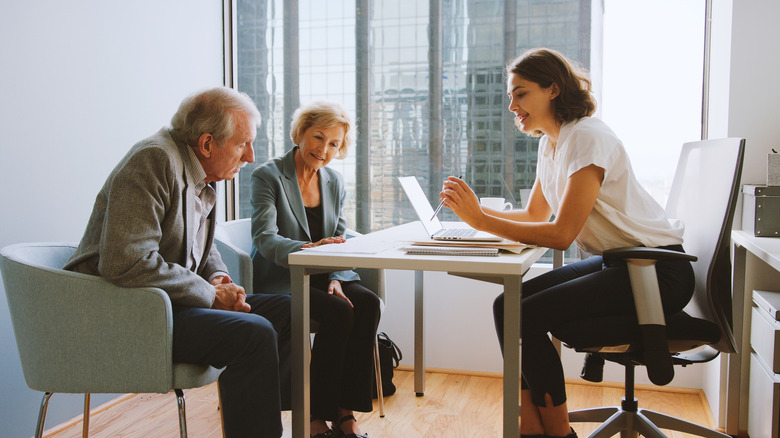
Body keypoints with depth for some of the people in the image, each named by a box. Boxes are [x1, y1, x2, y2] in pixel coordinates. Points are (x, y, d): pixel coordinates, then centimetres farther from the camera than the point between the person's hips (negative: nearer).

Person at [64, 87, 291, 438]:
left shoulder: (204, 177, 11)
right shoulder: (154, 160, -19)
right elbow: (125, 263, -29)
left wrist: (219, 277, 1)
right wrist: (210, 294, -20)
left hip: (171, 300, 10)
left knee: (286, 310, 5)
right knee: (254, 333, -27)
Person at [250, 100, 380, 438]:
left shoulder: (335, 183, 11)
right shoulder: (268, 176, -8)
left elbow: (340, 240, 9)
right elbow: (264, 237, -20)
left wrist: (336, 279, -11)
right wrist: (308, 249, -39)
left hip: (321, 276, 6)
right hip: (280, 280, -5)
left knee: (368, 303, -23)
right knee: (339, 312, -29)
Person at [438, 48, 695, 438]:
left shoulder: (588, 138, -18)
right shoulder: (550, 142, 11)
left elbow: (561, 233, -23)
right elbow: (534, 215, 18)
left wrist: (481, 220, -21)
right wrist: (473, 209, 4)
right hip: (614, 261, 9)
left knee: (525, 317, -20)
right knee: (507, 305, -5)